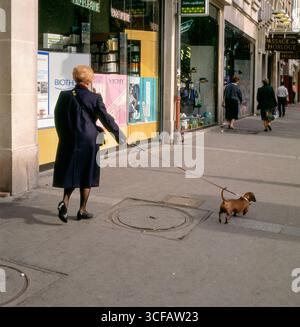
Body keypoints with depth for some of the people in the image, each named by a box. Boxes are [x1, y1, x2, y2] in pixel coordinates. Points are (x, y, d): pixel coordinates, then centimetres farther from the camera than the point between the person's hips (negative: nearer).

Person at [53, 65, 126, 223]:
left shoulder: (64, 96, 2)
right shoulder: (94, 98, -9)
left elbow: (58, 119, 7)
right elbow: (105, 118, -7)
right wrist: (117, 133, 5)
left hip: (68, 141, 3)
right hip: (88, 141, -3)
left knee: (70, 173, 14)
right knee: (86, 175, 8)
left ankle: (65, 201, -8)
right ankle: (82, 210, 15)